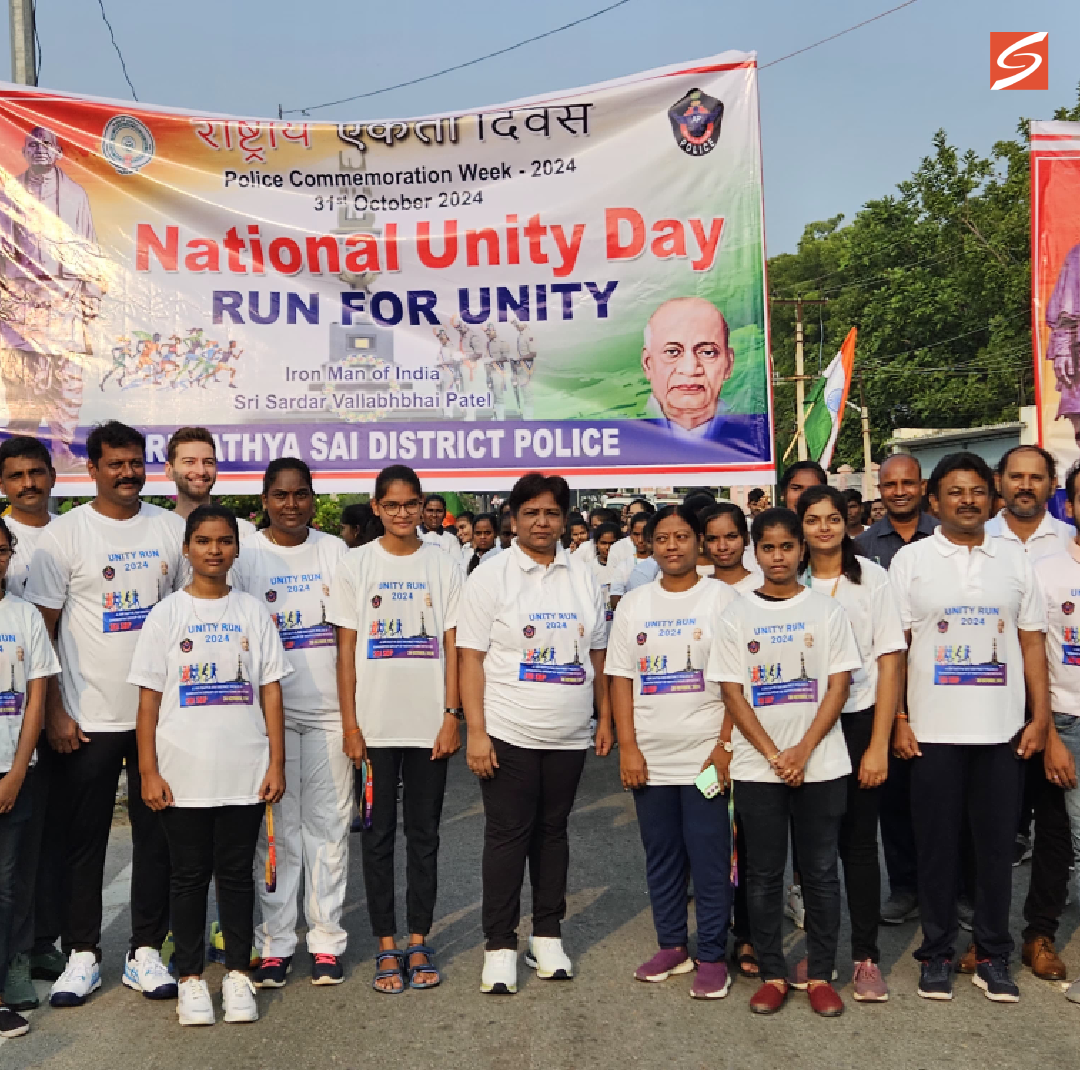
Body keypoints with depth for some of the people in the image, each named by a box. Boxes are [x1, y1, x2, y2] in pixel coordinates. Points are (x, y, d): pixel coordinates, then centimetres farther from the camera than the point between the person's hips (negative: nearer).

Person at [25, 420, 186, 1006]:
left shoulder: (173, 528, 5)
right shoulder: (63, 534, -3)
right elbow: (42, 628, -2)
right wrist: (54, 710, -7)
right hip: (87, 717, -2)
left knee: (157, 835, 9)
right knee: (84, 838, 6)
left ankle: (146, 950, 21)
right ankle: (82, 954, 21)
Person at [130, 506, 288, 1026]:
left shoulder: (253, 611, 5)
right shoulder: (167, 614, 1)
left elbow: (271, 690, 4)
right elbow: (149, 697, 0)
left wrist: (276, 762, -1)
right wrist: (148, 771, -6)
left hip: (245, 772, 1)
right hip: (183, 773, -1)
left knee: (237, 873, 10)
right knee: (189, 875, 9)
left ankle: (237, 973, 22)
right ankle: (190, 977, 22)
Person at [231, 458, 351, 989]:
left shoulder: (334, 550, 6)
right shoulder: (245, 556, 2)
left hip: (328, 706, 1)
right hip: (270, 709, -1)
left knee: (329, 824, 6)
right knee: (276, 827, 4)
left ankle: (327, 941, 17)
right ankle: (274, 944, 15)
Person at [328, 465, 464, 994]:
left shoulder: (444, 566, 2)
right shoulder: (356, 565, 1)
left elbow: (453, 646, 2)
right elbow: (346, 650, 0)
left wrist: (452, 716, -5)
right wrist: (350, 724, -5)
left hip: (430, 723, 1)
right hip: (375, 723, 0)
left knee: (424, 832, 9)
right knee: (379, 834, 7)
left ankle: (419, 942, 21)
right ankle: (387, 946, 18)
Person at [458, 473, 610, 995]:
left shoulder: (583, 577, 8)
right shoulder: (491, 577, -4)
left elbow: (597, 654, 13)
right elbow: (470, 657, -7)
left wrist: (605, 718, 9)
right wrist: (476, 731, -13)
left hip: (568, 734, 4)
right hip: (508, 732, -3)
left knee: (552, 831, 13)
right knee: (507, 834, 2)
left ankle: (547, 935, 25)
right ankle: (500, 945, 13)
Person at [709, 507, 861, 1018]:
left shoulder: (827, 610, 3)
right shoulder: (736, 615, 2)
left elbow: (838, 686, -2)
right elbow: (732, 693, -1)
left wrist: (803, 750, -12)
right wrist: (774, 755, -9)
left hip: (821, 765, 0)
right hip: (757, 767, 0)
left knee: (821, 872, 6)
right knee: (763, 874, 7)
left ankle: (820, 974, 19)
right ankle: (772, 974, 19)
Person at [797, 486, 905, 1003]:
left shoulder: (871, 578, -2)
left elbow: (890, 660, -4)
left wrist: (878, 744, -9)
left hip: (858, 722, -1)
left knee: (858, 841, 3)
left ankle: (866, 955, 15)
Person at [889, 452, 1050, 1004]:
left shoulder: (1014, 558, 7)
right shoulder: (910, 560, 1)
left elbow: (1032, 642, 8)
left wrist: (1040, 716, 0)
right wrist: (897, 722, -6)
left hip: (1003, 730, 2)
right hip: (933, 730, -2)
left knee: (997, 844, 9)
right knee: (936, 844, 6)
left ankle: (993, 955, 23)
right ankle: (937, 954, 20)